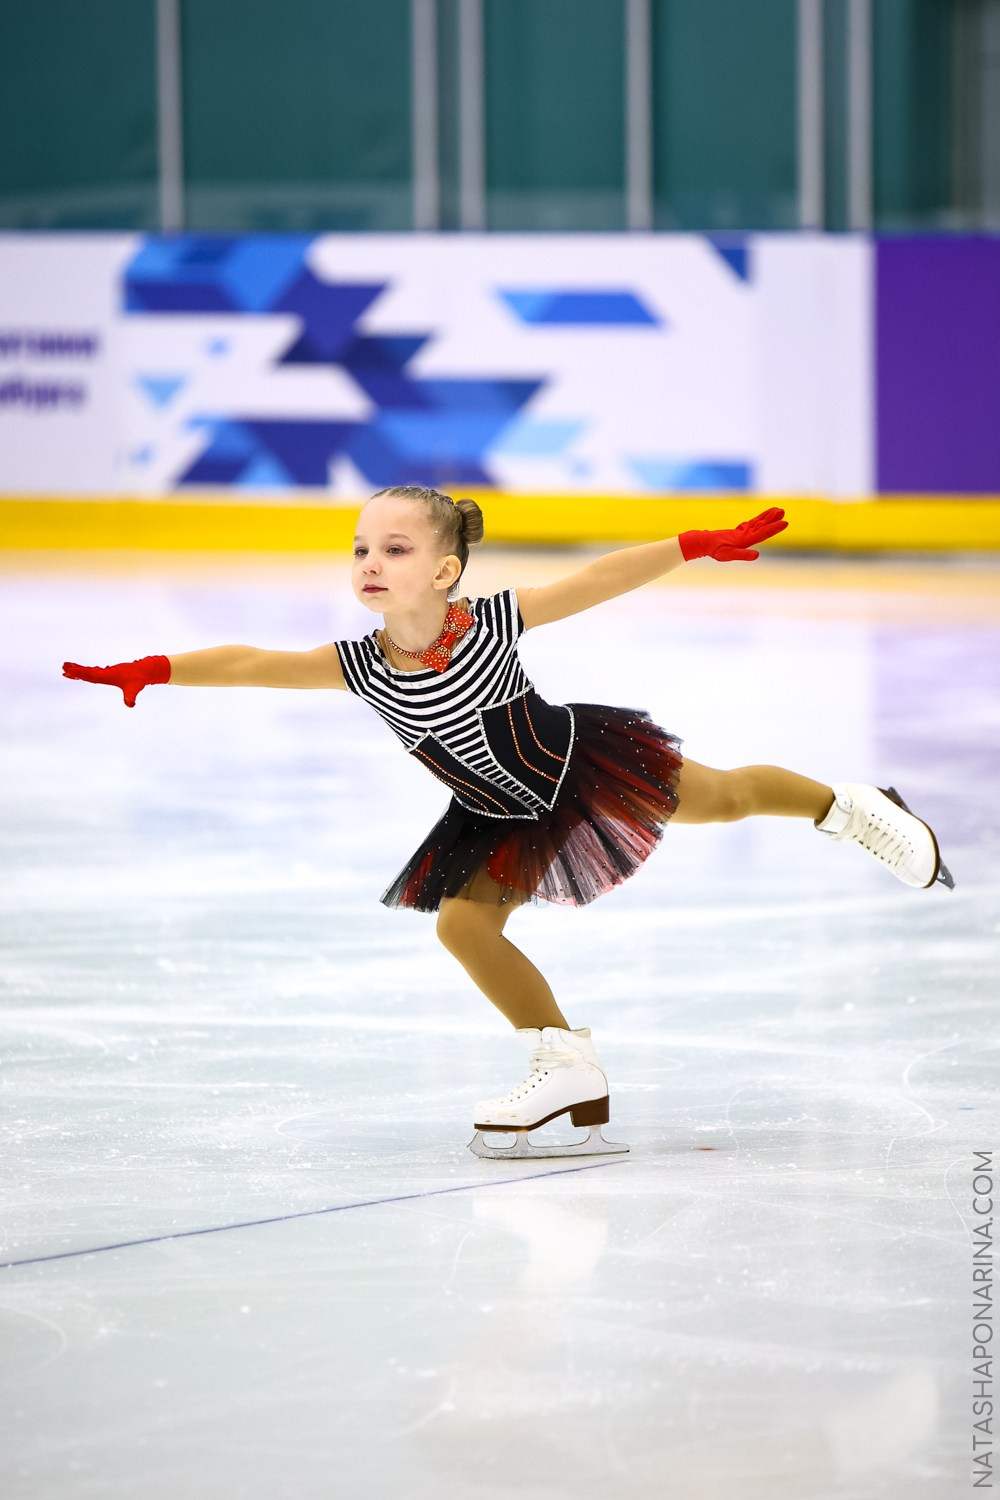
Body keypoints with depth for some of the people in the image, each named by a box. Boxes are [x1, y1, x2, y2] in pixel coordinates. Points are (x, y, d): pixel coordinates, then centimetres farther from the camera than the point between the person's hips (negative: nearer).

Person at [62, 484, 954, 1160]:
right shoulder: (363, 668, -23)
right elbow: (256, 665, -31)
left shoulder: (490, 624, -29)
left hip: (580, 763, -3)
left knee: (719, 799, 6)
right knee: (464, 926, -10)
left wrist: (698, 546, -22)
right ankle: (570, 1068, 4)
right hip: (505, 821, 3)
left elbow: (597, 581, -22)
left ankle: (848, 809, 37)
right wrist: (154, 672, -43)